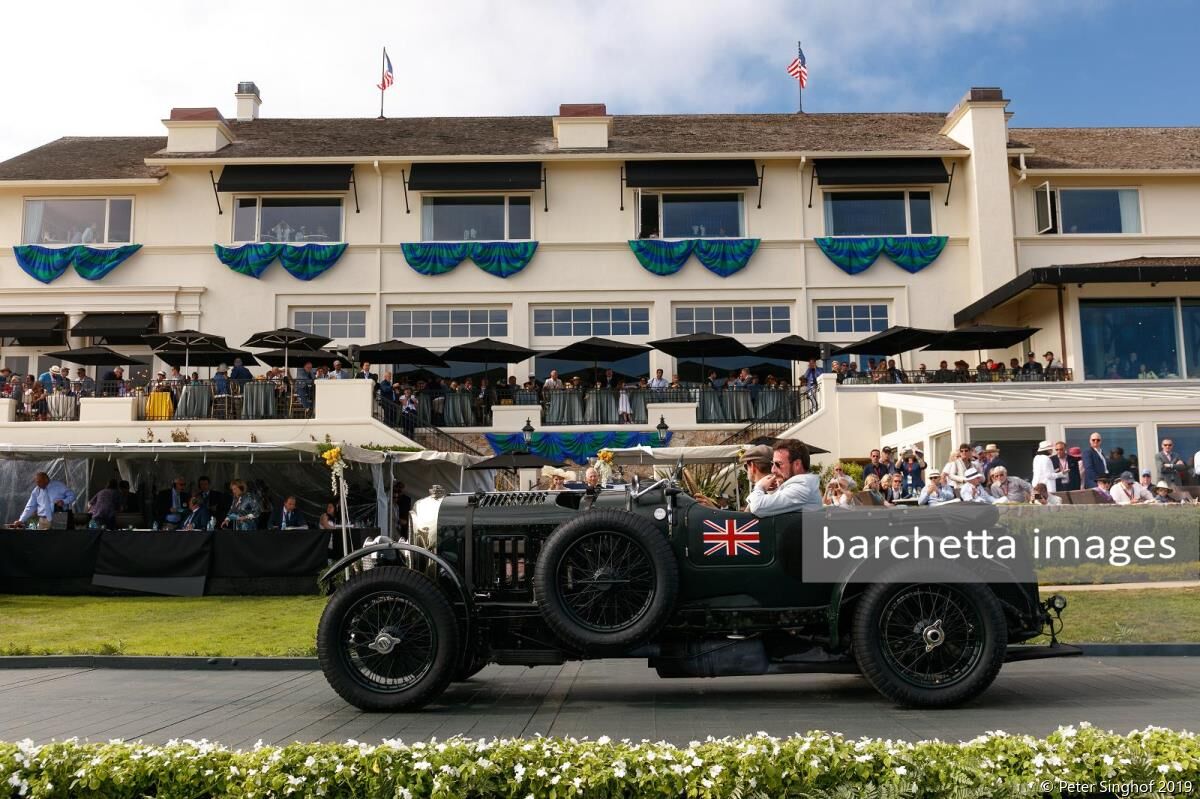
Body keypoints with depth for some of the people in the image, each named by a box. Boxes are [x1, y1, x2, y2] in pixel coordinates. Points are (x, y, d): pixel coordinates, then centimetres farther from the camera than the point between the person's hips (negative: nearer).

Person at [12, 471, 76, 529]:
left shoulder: (59, 485, 0)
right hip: (44, 521, 3)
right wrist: (21, 520, 7)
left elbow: (72, 495, 2)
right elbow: (30, 508, 14)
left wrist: (63, 501, -17)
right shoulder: (36, 491, 10)